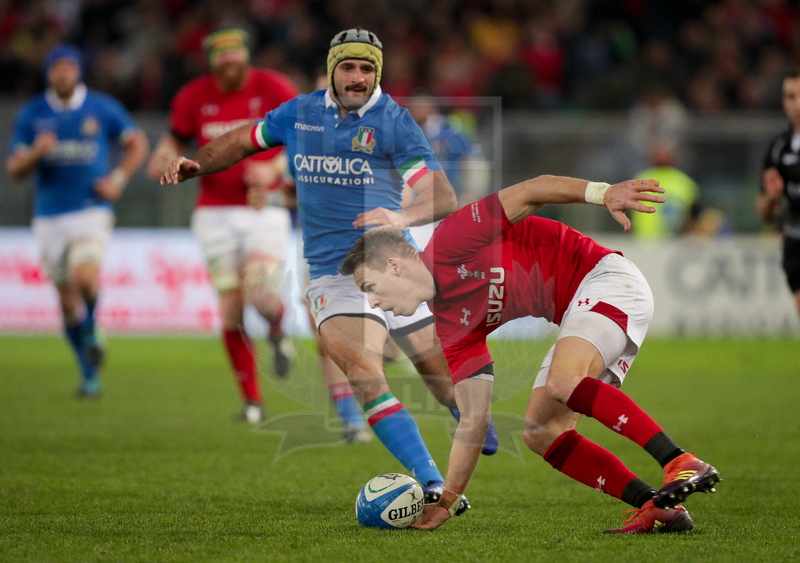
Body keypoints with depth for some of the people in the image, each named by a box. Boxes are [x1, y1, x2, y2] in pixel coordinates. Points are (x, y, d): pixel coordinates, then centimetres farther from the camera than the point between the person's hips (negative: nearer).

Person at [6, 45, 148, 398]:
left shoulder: (102, 108, -1)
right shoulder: (32, 114, 2)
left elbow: (137, 143, 11)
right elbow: (14, 169, 1)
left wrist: (118, 179, -3)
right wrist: (35, 153, -20)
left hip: (92, 211, -2)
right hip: (50, 218, 2)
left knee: (84, 278, -26)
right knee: (67, 300, 6)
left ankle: (90, 330, 7)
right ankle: (90, 375, 21)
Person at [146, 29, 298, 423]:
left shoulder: (275, 89, -4)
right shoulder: (194, 97, 2)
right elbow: (175, 140, 16)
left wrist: (275, 168, -18)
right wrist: (163, 159, -8)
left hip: (265, 209, -2)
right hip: (216, 211, 2)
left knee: (260, 294, -23)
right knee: (232, 309, -3)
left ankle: (277, 332, 15)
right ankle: (252, 401, 10)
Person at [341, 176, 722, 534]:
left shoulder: (447, 242, -10)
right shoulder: (451, 328, 10)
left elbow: (531, 192, -16)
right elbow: (472, 423, 10)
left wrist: (602, 192, -31)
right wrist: (446, 501, 7)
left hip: (603, 277, -9)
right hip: (576, 311, 9)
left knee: (561, 382, -31)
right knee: (540, 431, -3)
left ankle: (681, 463, -38)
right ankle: (657, 506, -14)